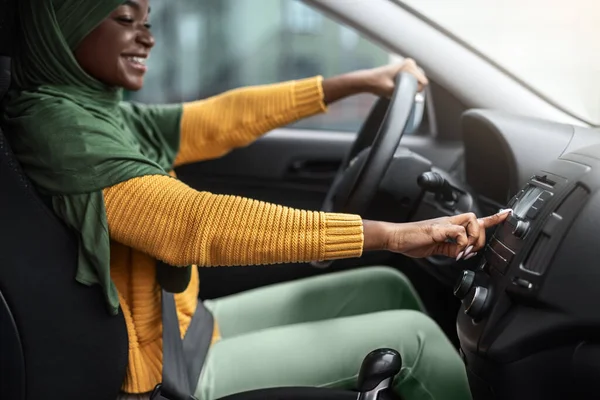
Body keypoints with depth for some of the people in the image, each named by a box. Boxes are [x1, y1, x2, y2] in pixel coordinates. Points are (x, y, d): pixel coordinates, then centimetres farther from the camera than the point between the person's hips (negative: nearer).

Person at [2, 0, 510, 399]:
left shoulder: (98, 111, 4)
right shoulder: (57, 124, -24)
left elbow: (221, 120, 7)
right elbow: (198, 223, -34)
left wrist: (356, 82, 10)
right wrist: (390, 234, -34)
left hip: (184, 327, 9)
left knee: (387, 288, 10)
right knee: (413, 336, -5)